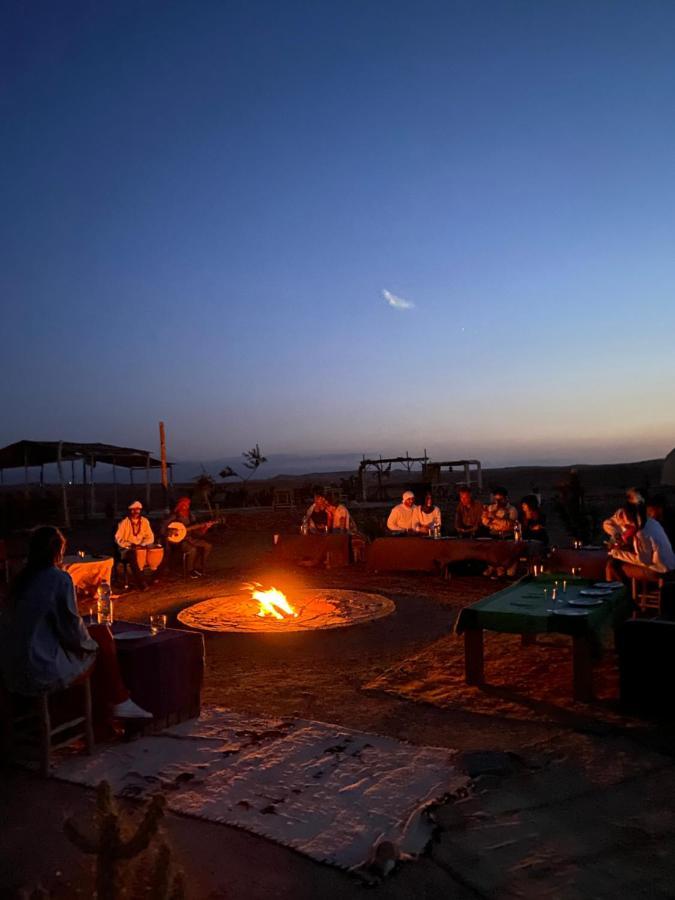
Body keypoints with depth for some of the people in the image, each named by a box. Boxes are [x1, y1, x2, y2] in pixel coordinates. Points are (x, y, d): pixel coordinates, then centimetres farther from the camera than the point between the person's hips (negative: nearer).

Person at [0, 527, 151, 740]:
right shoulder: (59, 579, -15)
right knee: (102, 636, 12)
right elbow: (71, 627, -13)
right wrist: (89, 641, 9)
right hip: (44, 671, -7)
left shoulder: (21, 580, 6)